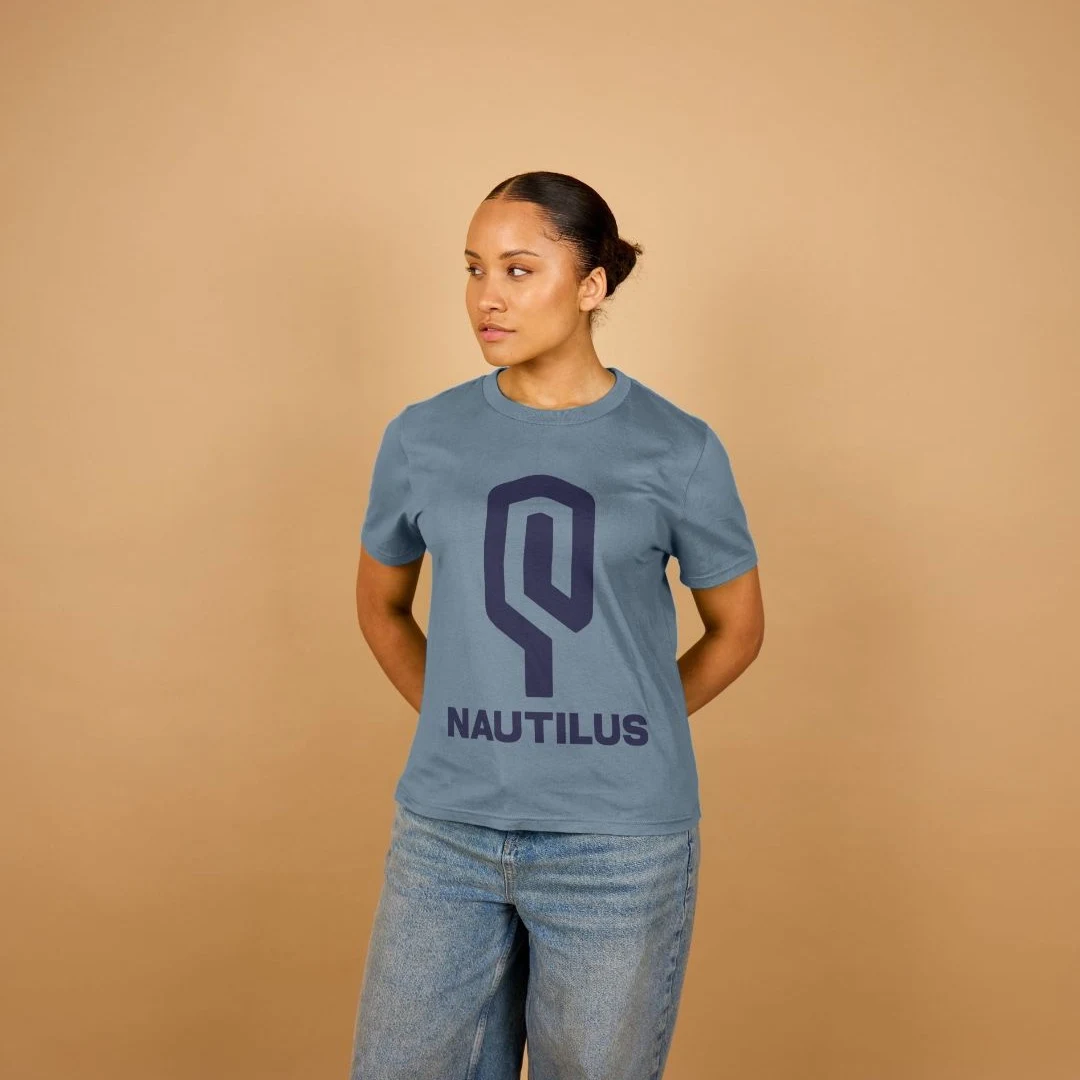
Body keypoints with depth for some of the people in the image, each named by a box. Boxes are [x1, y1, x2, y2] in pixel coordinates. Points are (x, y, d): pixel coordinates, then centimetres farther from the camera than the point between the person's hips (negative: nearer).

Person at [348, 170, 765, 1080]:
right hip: (447, 834, 2)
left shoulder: (678, 450, -4)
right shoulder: (424, 439, 2)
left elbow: (737, 629, 8)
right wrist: (463, 730, 9)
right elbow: (381, 605, 16)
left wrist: (618, 734, 5)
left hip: (619, 844, -1)